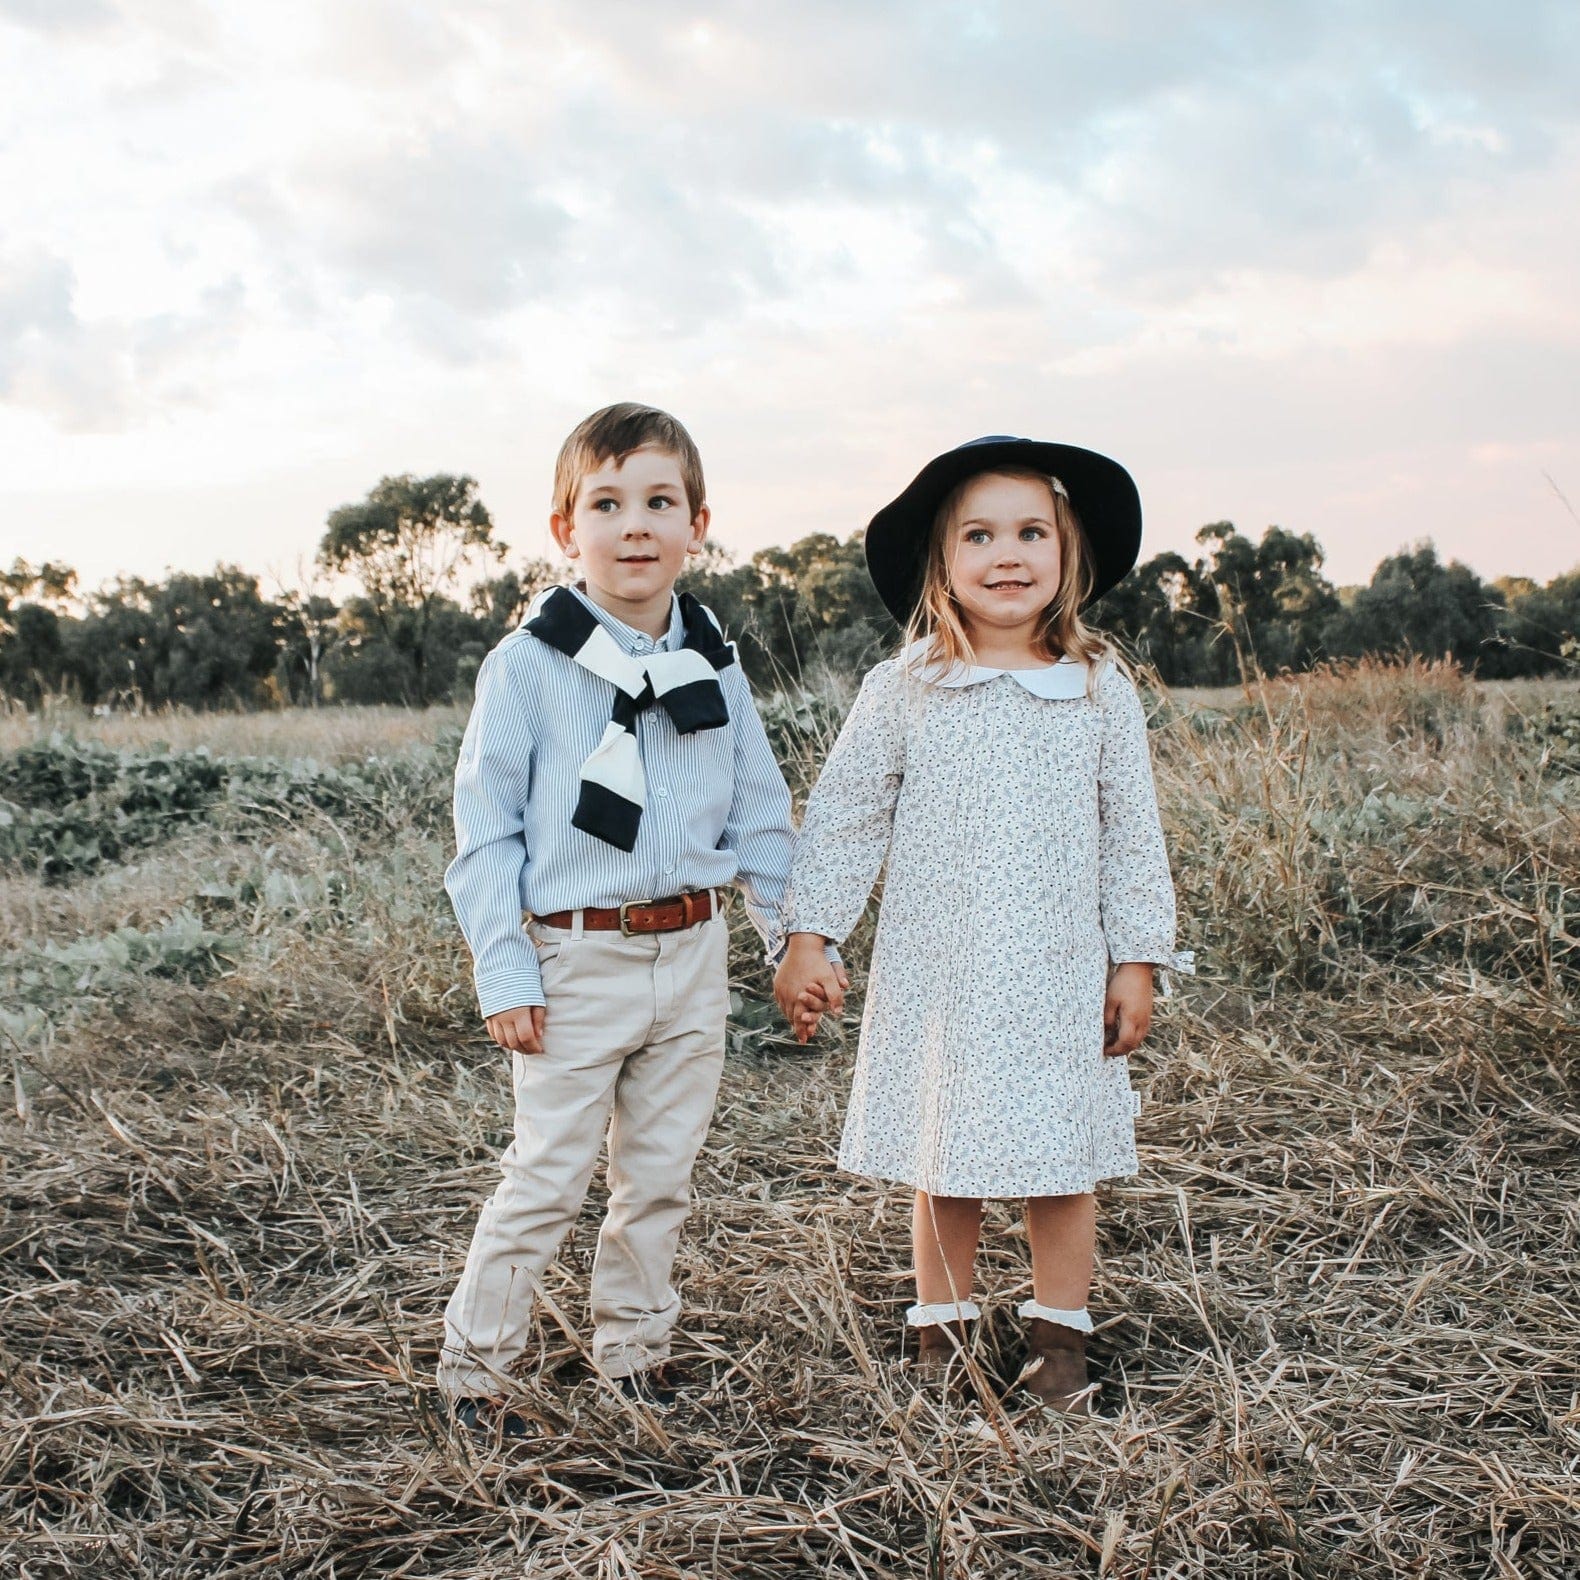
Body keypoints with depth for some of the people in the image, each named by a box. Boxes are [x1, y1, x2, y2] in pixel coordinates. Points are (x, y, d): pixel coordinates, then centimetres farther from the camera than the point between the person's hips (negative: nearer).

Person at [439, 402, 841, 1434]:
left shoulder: (713, 667, 5)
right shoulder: (529, 666, -9)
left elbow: (759, 812, 12)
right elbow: (486, 826, -7)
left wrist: (795, 934, 8)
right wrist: (503, 972, -11)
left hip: (692, 953, 4)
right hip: (579, 962, -4)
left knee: (663, 1175, 14)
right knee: (548, 1180, 1)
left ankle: (634, 1341, 31)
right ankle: (473, 1364, 17)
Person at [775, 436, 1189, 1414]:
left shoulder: (1100, 692, 0)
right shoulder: (904, 691, -3)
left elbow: (1133, 837, 4)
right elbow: (845, 818, 0)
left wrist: (1137, 962, 3)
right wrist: (809, 941, -4)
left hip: (1062, 981, 1)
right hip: (937, 979, 0)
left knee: (1066, 1162, 9)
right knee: (942, 1167, 10)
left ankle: (1061, 1336, 26)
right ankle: (943, 1332, 27)